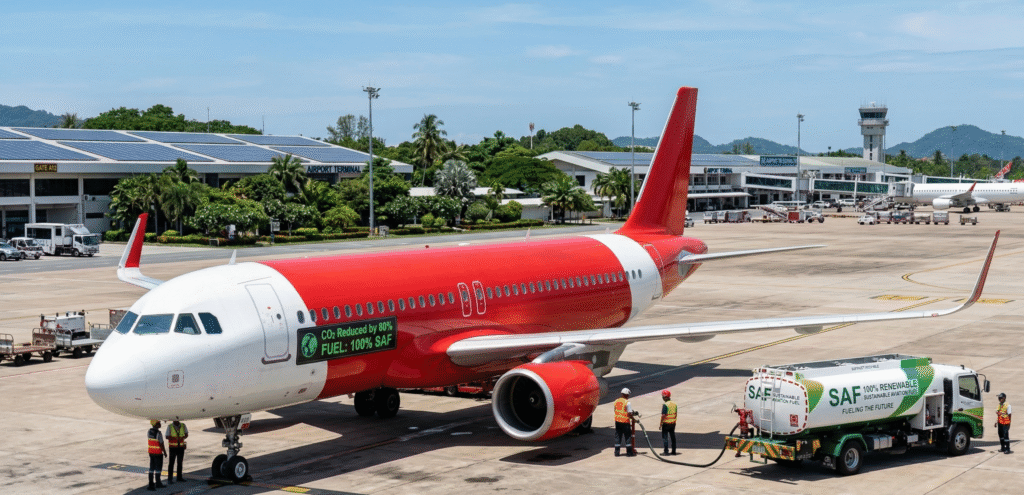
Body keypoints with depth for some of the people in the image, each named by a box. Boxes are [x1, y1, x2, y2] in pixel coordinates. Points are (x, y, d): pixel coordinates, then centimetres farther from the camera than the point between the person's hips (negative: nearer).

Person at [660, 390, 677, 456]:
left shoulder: (665, 405, -17)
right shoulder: (674, 404, 5)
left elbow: (663, 415, -19)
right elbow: (675, 414, 12)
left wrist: (661, 423, -11)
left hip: (666, 423, -7)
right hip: (673, 423, 7)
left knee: (665, 437, 1)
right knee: (673, 437, 12)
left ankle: (666, 451, -1)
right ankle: (673, 451, 16)